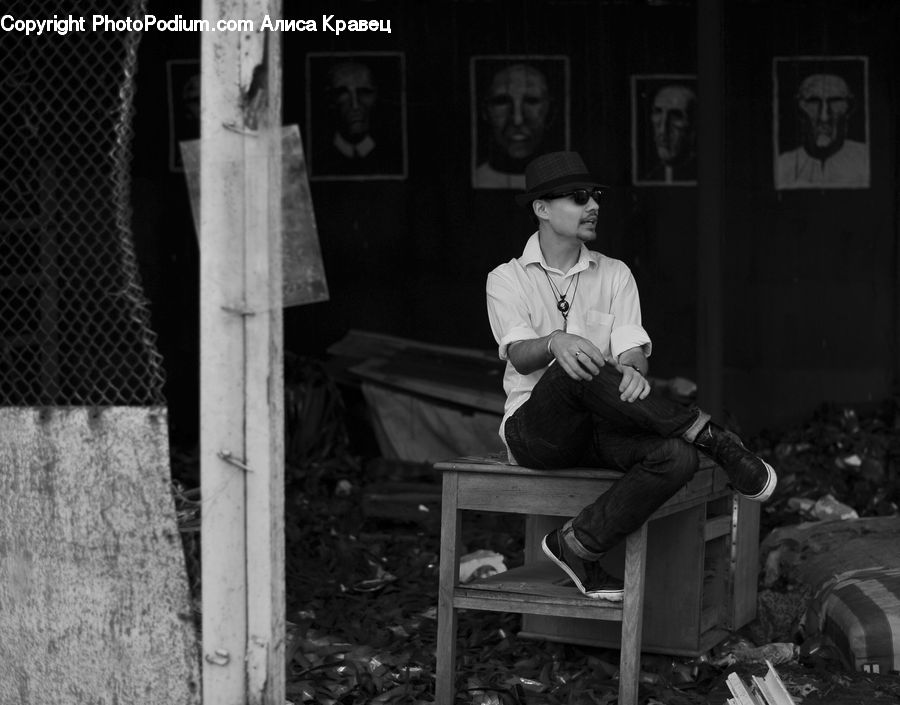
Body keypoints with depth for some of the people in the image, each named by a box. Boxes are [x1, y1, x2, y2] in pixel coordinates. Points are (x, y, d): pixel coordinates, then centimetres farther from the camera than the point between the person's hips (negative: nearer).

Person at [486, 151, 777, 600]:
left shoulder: (614, 275, 12)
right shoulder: (507, 280, 4)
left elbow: (632, 352, -2)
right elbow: (521, 357, -14)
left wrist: (633, 372, -28)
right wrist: (555, 342, -38)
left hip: (603, 429, 3)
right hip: (535, 429, -3)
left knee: (677, 457, -30)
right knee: (575, 369, -37)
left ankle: (578, 546, -17)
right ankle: (707, 436, -25)